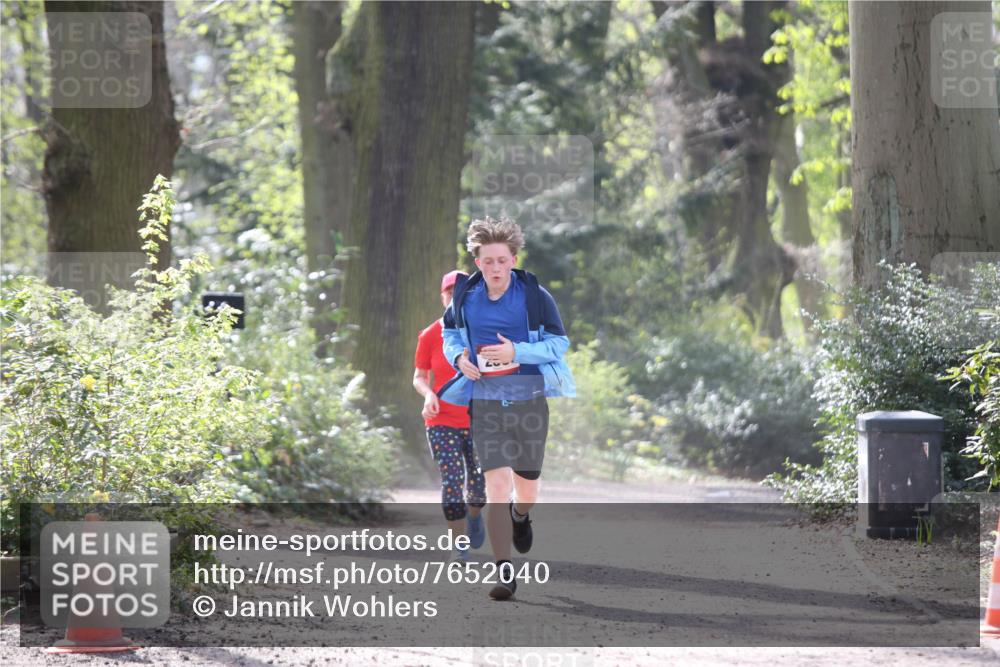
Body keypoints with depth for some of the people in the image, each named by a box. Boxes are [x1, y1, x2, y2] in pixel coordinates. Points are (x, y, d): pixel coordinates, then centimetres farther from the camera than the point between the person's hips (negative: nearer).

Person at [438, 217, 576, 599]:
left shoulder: (534, 295, -7)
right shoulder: (465, 297, 0)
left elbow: (559, 343, -5)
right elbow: (450, 332, 18)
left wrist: (517, 352, -20)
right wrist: (458, 356, -4)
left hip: (530, 400, 0)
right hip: (485, 403, 0)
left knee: (527, 485, 14)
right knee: (497, 484, -12)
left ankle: (520, 516, 52)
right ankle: (504, 573, -9)